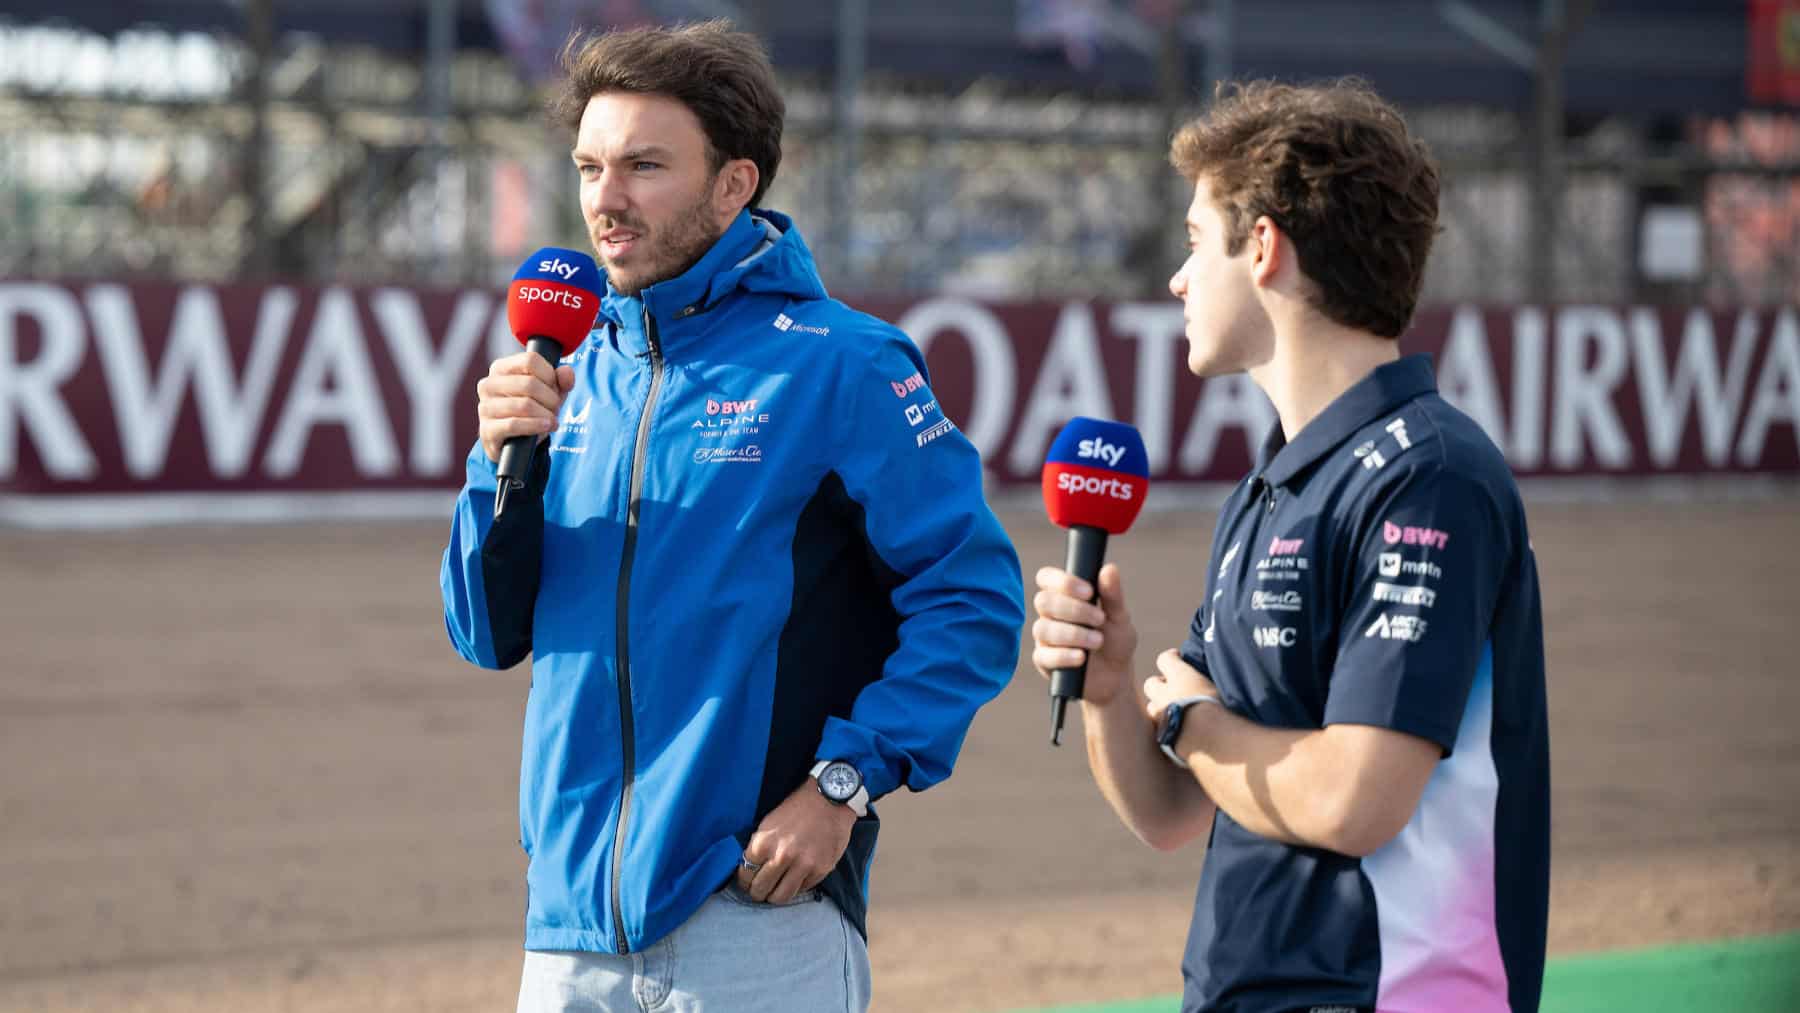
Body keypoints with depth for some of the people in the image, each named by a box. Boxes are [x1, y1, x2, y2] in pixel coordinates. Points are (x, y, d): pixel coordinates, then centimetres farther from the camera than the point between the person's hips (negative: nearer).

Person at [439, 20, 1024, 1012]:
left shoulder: (837, 366, -6)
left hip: (761, 907, -5)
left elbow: (974, 601, -9)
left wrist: (847, 780, -16)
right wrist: (506, 460, -4)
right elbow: (490, 633, 11)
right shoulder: (579, 377, 11)